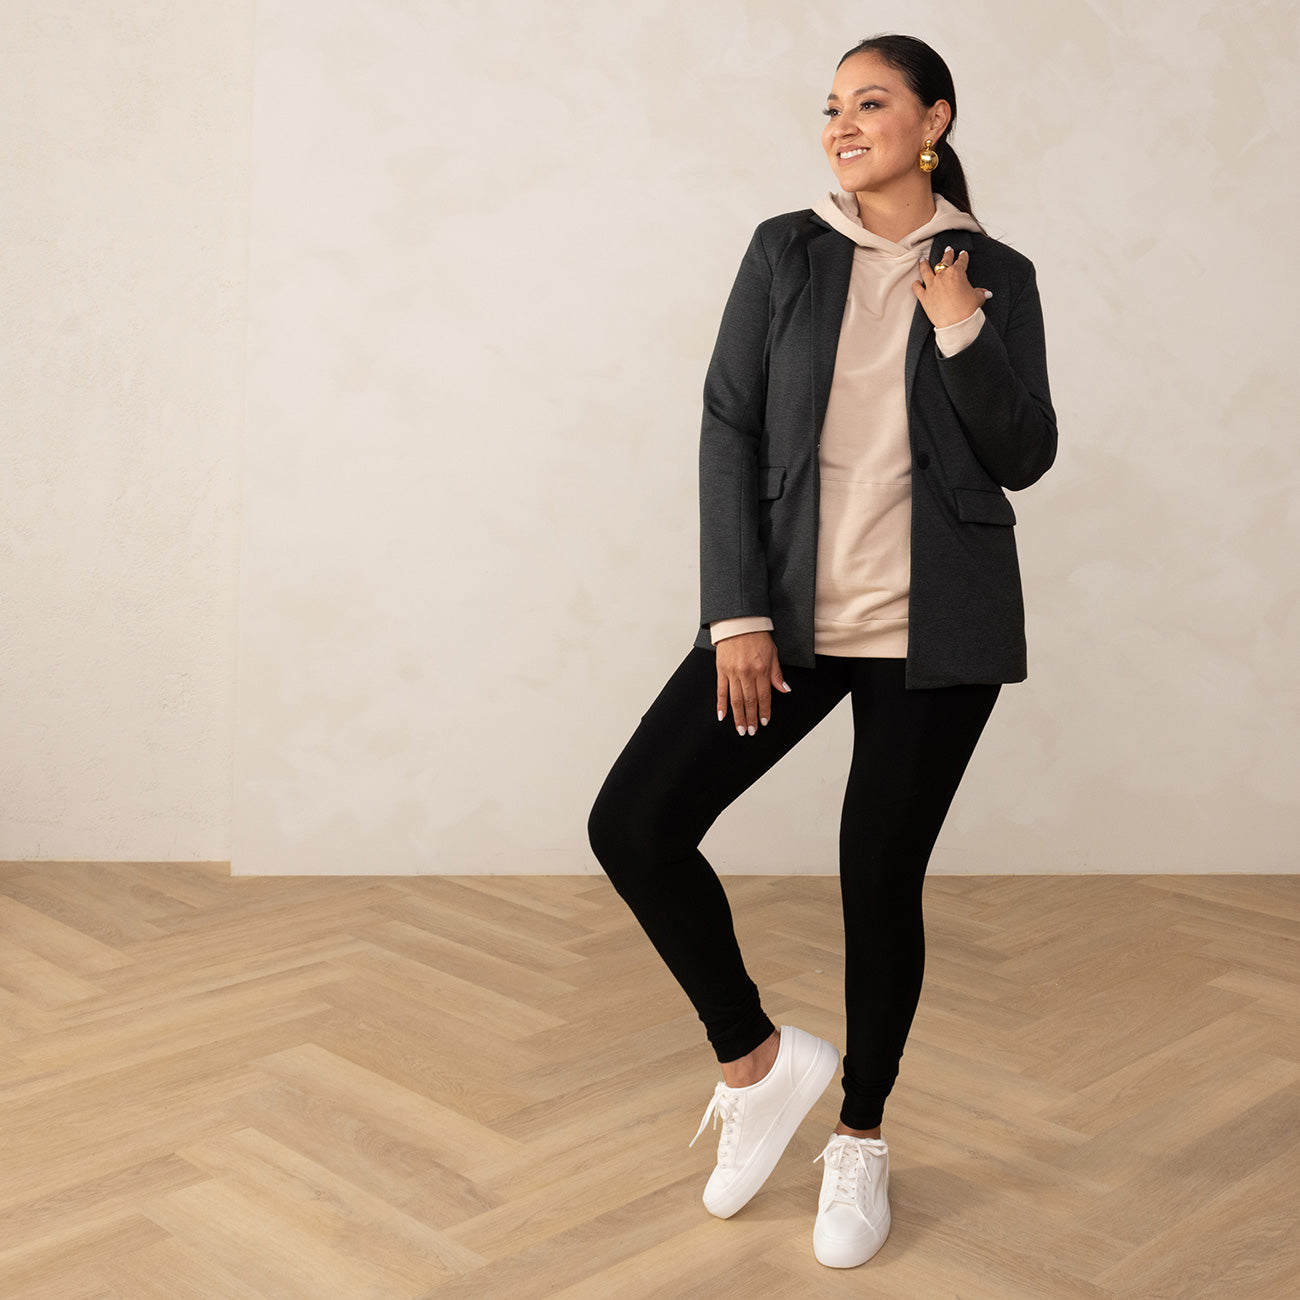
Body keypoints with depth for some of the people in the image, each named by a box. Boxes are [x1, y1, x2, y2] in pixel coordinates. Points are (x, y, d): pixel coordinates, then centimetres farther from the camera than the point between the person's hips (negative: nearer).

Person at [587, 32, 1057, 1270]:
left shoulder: (994, 276, 4)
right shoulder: (785, 252, 4)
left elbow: (1024, 460, 1)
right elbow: (729, 430, -1)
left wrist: (963, 331, -14)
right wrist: (737, 613, -9)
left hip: (933, 631, -1)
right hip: (791, 613, 2)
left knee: (881, 881, 5)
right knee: (633, 823, -8)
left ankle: (861, 1138, 28)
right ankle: (757, 1057, 14)